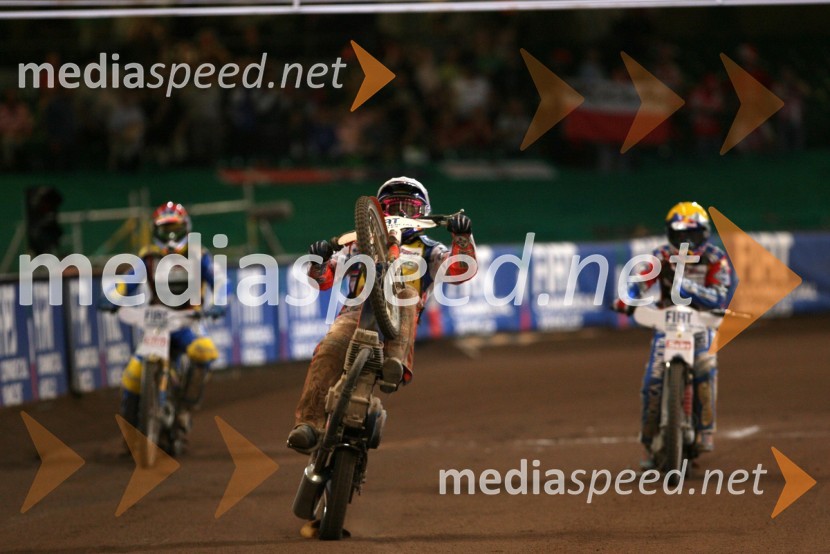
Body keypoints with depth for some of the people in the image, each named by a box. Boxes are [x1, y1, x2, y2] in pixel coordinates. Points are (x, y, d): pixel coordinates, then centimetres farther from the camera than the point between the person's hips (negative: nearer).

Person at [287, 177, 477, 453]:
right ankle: (307, 424, -44)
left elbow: (461, 270, 9)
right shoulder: (361, 244, 32)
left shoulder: (428, 251, 29)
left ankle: (396, 363, -58)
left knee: (406, 295, -36)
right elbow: (323, 279, 22)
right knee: (328, 350, -32)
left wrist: (463, 238, -10)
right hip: (357, 312, 1)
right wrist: (318, 262, -2)